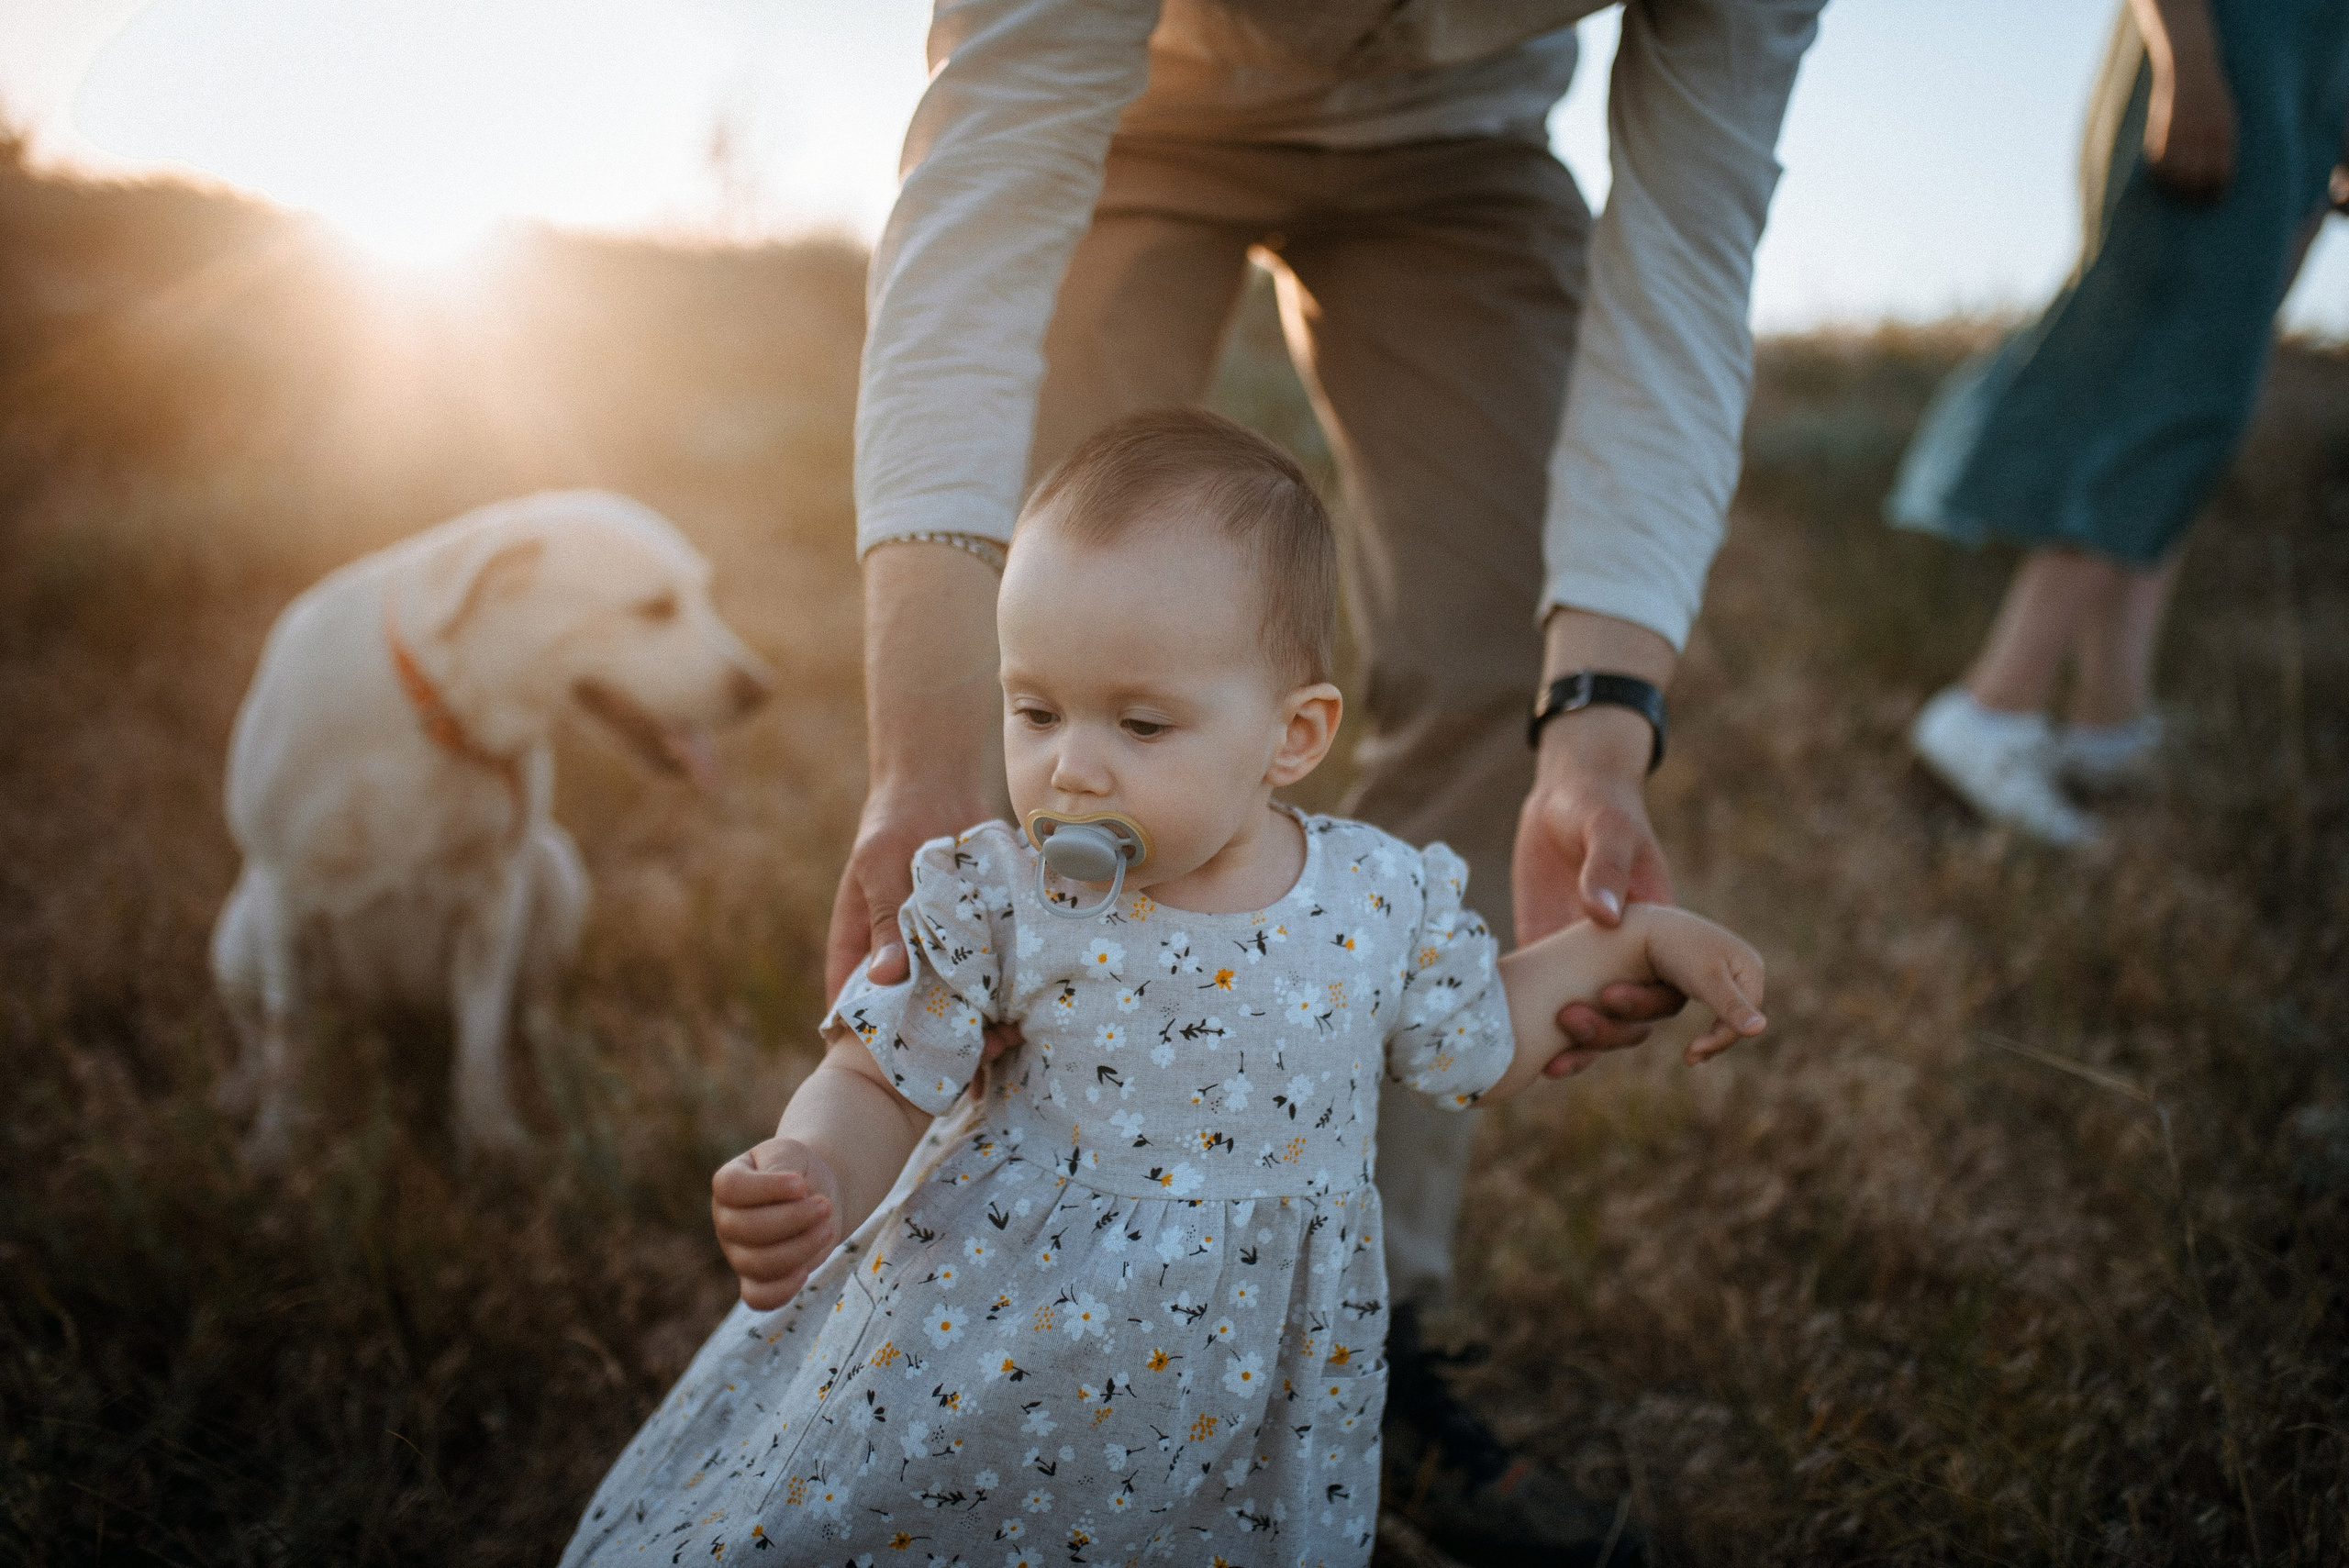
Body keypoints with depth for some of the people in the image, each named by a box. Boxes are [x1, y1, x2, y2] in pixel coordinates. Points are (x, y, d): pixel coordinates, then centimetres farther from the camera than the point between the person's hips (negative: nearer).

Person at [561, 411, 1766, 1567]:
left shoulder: (1389, 902, -10)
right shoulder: (996, 900, -15)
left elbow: (1483, 1050, 9)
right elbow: (876, 1084, -9)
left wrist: (1632, 936, 4)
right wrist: (809, 1177, -29)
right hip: (989, 1350, -1)